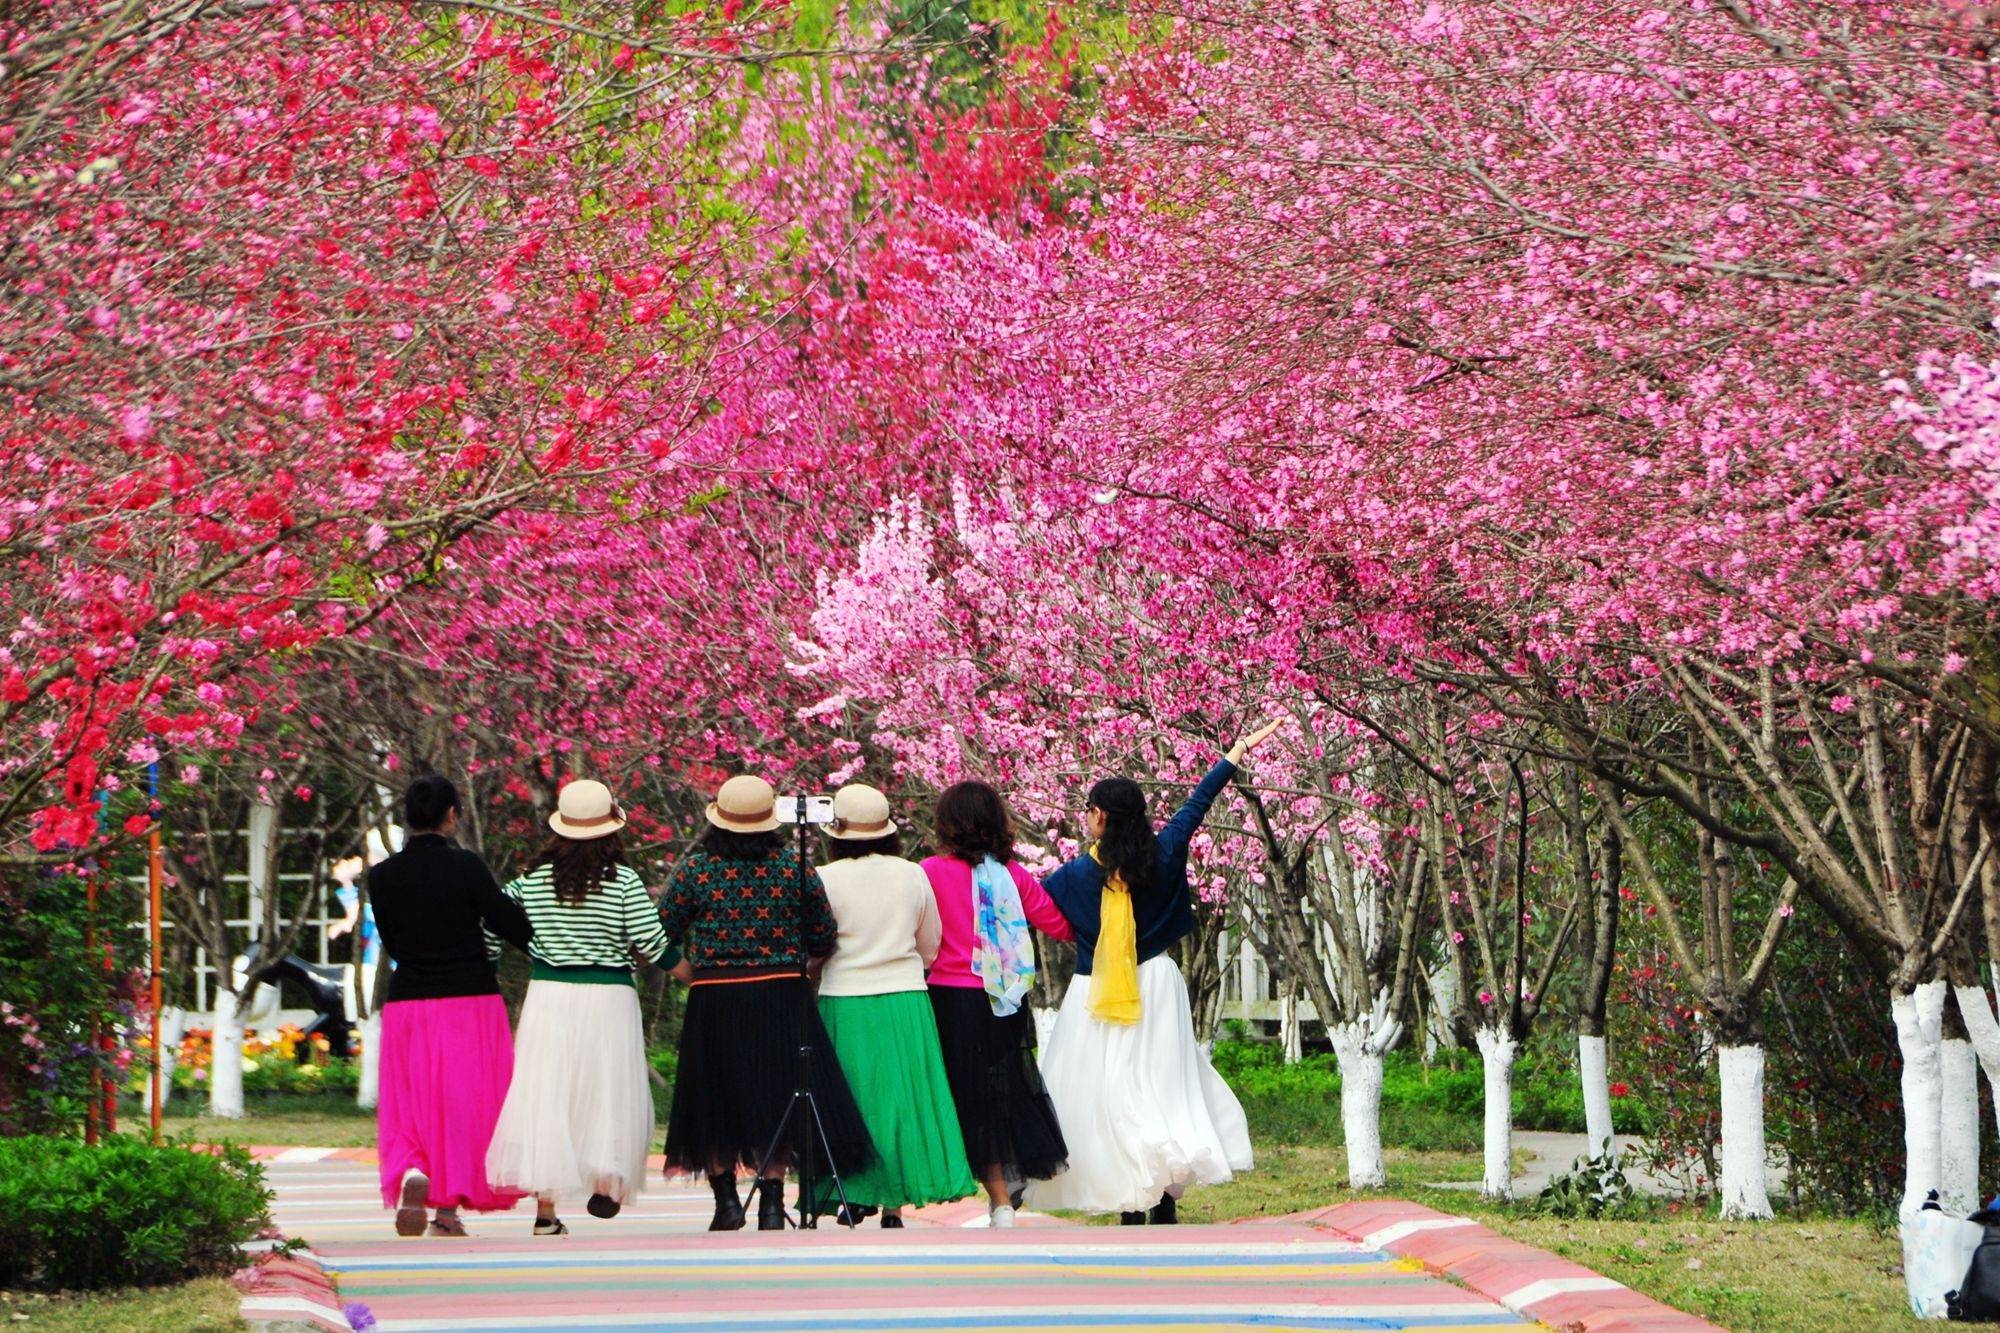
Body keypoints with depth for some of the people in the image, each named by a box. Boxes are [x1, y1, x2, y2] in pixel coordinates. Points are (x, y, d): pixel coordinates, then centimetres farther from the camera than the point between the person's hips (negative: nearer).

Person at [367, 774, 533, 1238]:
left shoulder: (383, 876, -1)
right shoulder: (466, 866, -11)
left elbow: (391, 944, 10)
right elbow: (508, 925, -9)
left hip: (408, 1003, 2)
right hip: (470, 998, -2)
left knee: (412, 1100, 12)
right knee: (462, 1100, 7)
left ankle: (412, 1171, -16)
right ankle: (449, 1207, 7)